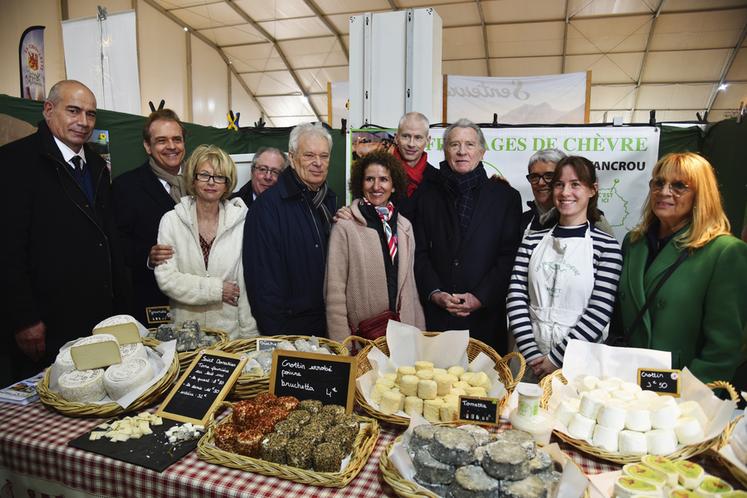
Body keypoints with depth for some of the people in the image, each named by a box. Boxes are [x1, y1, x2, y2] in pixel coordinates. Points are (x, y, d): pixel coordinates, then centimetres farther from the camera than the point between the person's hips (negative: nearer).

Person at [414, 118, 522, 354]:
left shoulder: (506, 196, 5)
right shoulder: (428, 193, 9)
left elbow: (509, 255, -1)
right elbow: (420, 252, 6)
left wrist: (481, 297, -10)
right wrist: (434, 293, -7)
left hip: (486, 314, -1)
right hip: (435, 313, 1)